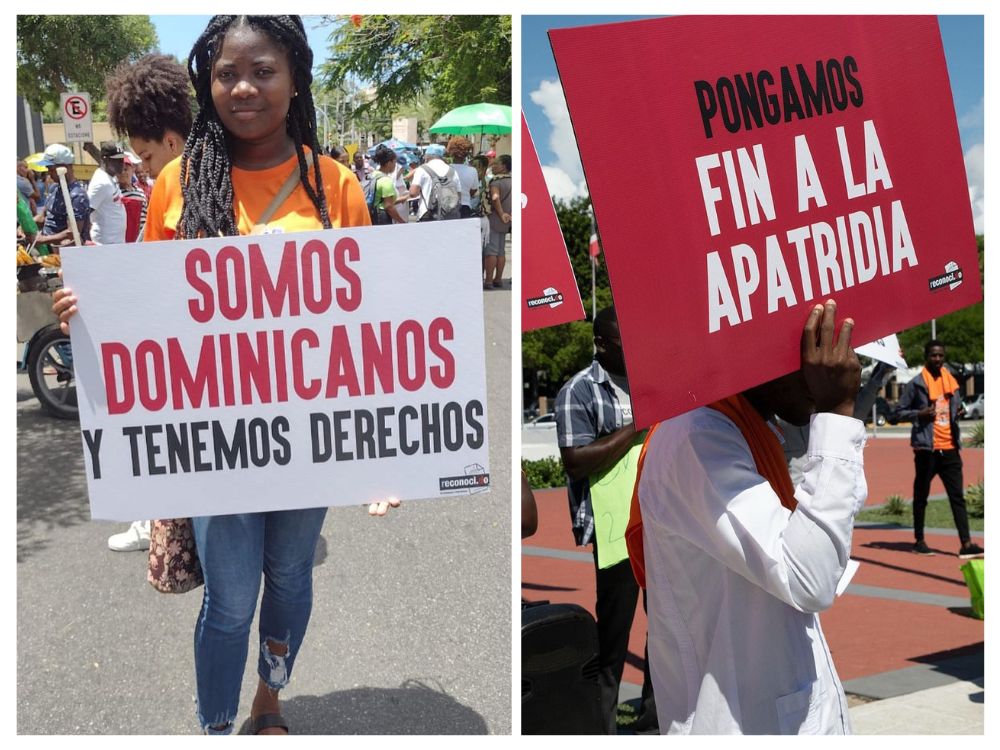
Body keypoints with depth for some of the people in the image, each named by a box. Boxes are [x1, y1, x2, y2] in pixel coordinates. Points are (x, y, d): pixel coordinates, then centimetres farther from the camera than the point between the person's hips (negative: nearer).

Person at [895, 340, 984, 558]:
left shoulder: (950, 381, 13)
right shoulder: (916, 383, -4)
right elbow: (900, 411, -2)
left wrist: (959, 412, 1)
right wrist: (920, 414, -18)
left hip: (949, 448, 5)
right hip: (927, 448, -5)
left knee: (957, 496, 0)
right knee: (921, 495, 5)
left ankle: (966, 544, -3)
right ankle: (919, 541, 15)